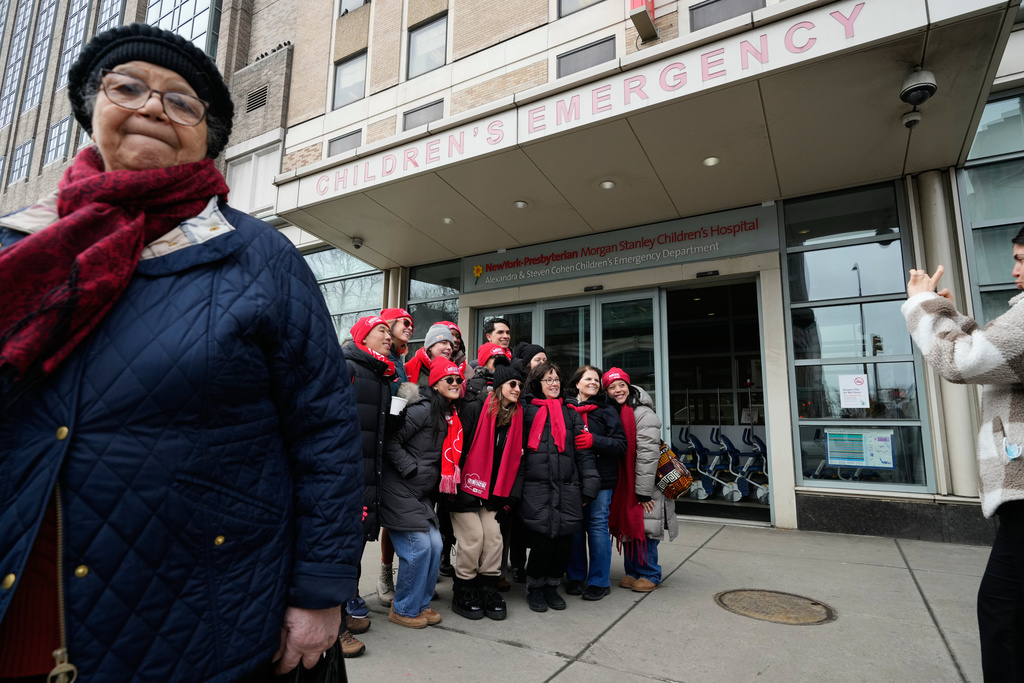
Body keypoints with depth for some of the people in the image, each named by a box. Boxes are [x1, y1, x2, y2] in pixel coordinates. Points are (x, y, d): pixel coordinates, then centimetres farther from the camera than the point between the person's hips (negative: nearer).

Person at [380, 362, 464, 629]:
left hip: (422, 493, 8)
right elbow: (392, 441, -18)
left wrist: (433, 479, 12)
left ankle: (420, 603, 25)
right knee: (419, 547, -7)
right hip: (400, 489, -8)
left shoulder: (451, 416, 11)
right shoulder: (423, 409, -16)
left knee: (435, 545, 6)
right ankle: (403, 609, 14)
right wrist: (412, 469, -17)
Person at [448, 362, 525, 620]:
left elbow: (513, 458, 9)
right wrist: (454, 484, -13)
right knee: (473, 538, -4)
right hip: (467, 489, -5)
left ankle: (488, 590, 18)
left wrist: (507, 495, 7)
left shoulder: (515, 416, 6)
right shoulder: (474, 409, -12)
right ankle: (463, 594, 14)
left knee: (493, 538, 2)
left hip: (492, 491, 5)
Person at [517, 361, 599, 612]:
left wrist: (588, 487, 6)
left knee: (564, 542, 2)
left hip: (567, 489, 3)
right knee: (542, 542, -7)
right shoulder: (526, 412, 7)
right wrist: (514, 490, -1)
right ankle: (534, 589, 20)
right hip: (536, 489, -3)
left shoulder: (570, 413, 16)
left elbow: (583, 452, 14)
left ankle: (551, 586, 27)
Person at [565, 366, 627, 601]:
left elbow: (621, 445, -2)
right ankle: (576, 577, 23)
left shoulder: (607, 410, 4)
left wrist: (594, 441, -15)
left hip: (600, 477, -1)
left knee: (597, 525, 1)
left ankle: (599, 581, 15)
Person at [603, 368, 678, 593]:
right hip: (621, 484, 7)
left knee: (644, 528, 0)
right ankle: (632, 572, 26)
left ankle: (649, 575, 17)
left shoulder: (643, 413, -15)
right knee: (627, 526, 12)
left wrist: (643, 491, -19)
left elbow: (648, 454, -19)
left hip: (644, 484, -6)